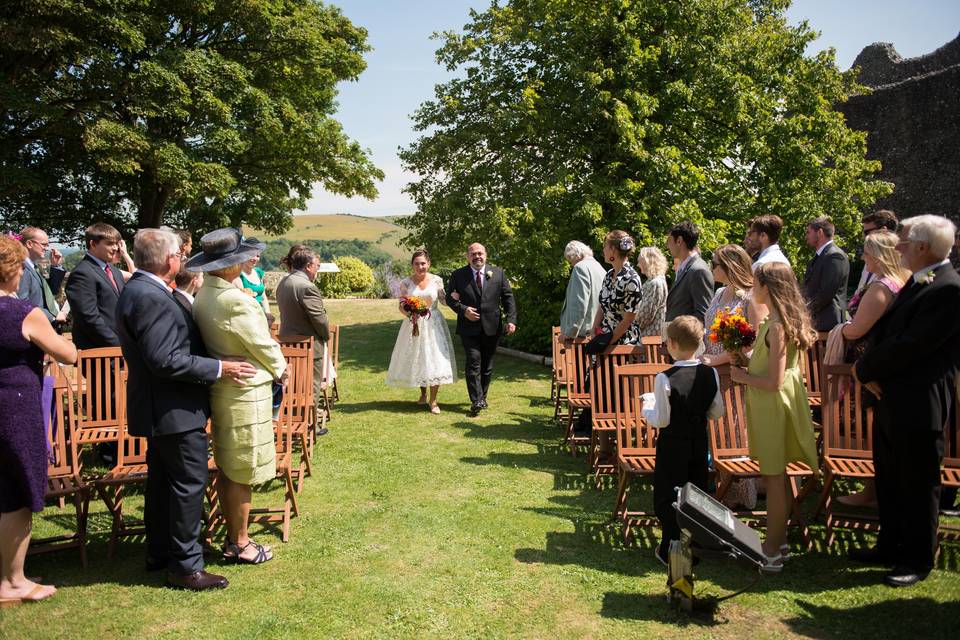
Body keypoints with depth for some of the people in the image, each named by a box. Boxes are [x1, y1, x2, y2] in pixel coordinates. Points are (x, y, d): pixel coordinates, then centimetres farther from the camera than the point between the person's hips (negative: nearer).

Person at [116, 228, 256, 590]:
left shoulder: (138, 291, 9)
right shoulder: (153, 298, -23)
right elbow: (165, 360, -27)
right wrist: (218, 368, -22)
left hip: (159, 409, 11)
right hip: (174, 410, -11)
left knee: (162, 480, 19)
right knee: (189, 483, -2)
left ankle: (159, 552, 33)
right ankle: (184, 566, 8)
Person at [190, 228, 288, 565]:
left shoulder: (202, 295, 4)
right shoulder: (235, 300, -23)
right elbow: (262, 344, -14)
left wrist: (272, 367, 8)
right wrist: (280, 370, 6)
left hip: (221, 389, 9)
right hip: (245, 391, -9)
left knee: (227, 469, 17)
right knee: (242, 473, 4)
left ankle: (232, 538, 30)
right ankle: (240, 544, 18)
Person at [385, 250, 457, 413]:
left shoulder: (437, 280, -3)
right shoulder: (406, 283, -4)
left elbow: (444, 299, 5)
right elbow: (401, 306, -1)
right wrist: (408, 313, -22)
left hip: (433, 324, -1)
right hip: (414, 325, 1)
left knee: (435, 360, -4)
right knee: (416, 360, 11)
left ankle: (433, 400, 5)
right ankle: (423, 394, 34)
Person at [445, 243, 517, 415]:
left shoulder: (498, 273, 4)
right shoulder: (458, 275, 0)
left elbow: (508, 297, 3)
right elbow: (450, 298, 4)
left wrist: (511, 320, -7)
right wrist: (463, 310, -14)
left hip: (492, 327, 2)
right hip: (469, 328, -2)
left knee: (487, 365, 12)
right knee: (473, 362, -11)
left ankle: (482, 396, 27)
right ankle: (476, 400, -9)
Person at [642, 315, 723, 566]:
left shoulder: (665, 378, -23)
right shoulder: (711, 373, -7)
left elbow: (661, 421, -19)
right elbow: (717, 411, 2)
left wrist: (646, 406, -1)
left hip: (672, 445, -5)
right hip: (699, 443, 5)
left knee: (667, 498, 9)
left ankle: (670, 551, 16)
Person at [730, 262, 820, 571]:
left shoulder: (777, 327, -22)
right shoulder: (779, 321, 8)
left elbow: (774, 381, -23)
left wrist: (742, 377, -10)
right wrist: (747, 367, 6)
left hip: (773, 406, -10)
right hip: (771, 405, 10)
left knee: (774, 478, 0)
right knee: (776, 477, 17)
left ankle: (772, 551, 12)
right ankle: (778, 541, 28)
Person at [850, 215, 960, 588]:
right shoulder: (916, 283, 11)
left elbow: (911, 347, -23)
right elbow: (886, 330, 12)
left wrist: (864, 369, -11)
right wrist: (871, 369, -5)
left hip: (919, 406, -9)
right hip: (890, 397, 9)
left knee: (918, 486, 7)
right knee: (889, 481, 20)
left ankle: (918, 560, 23)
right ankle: (890, 547, 36)